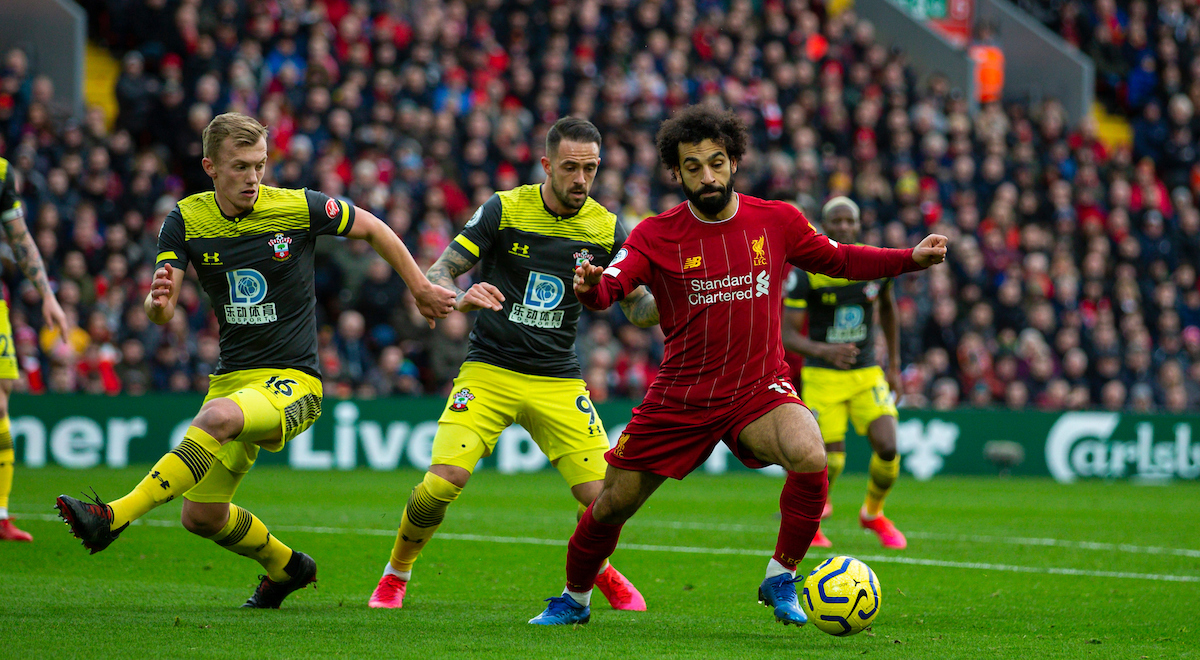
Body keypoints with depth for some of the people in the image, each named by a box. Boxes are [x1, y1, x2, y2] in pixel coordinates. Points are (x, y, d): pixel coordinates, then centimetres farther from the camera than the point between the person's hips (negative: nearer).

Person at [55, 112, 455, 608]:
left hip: (293, 381, -5)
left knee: (217, 417, -36)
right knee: (201, 515, 6)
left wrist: (421, 289, 15)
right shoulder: (186, 220, -3)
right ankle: (285, 567, 35)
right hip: (232, 377, 5)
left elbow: (373, 229, 7)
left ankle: (116, 516, -40)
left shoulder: (300, 208, -10)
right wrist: (159, 301, -34)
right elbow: (160, 312, -10)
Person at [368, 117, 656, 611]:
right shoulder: (504, 210, -7)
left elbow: (638, 307, 5)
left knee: (603, 496, -11)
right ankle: (395, 575, 7)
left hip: (559, 381, 2)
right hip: (488, 372, -2)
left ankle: (598, 569, 24)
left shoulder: (605, 228, 0)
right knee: (443, 481, -20)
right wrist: (460, 298, -30)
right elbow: (437, 274, -6)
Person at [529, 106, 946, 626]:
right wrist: (590, 286, -45)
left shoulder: (777, 221, -2)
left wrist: (911, 258, 0)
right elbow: (610, 286, -21)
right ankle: (575, 600, 35)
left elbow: (839, 260, 12)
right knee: (612, 505, 5)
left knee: (810, 457, -31)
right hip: (680, 398, 0)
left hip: (759, 389, 0)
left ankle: (780, 580, -10)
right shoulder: (656, 235, -8)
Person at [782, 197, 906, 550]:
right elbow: (787, 334, -16)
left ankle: (873, 514, 18)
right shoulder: (807, 271, -14)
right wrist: (824, 351, -35)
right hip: (823, 376, -3)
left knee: (888, 449, -13)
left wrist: (894, 366, 18)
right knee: (832, 461, -9)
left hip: (868, 375, 3)